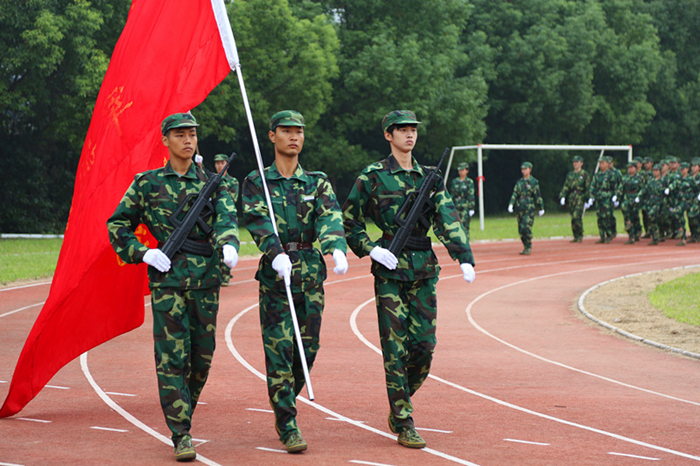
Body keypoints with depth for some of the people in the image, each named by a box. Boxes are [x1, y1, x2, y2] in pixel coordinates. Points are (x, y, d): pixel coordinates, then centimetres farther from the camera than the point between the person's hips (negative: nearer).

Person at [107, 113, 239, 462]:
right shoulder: (147, 183, 9)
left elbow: (226, 217, -5)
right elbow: (117, 224, 13)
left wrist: (229, 244, -27)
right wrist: (142, 253, -2)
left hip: (206, 277, 2)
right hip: (167, 276, -2)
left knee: (203, 354, 5)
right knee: (172, 355, -9)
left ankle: (183, 416, 27)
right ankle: (181, 435, -8)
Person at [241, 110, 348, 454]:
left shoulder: (318, 182, 11)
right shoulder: (256, 183, 4)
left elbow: (331, 218, -6)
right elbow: (258, 222, -12)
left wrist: (337, 248, -27)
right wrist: (276, 255, -30)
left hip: (312, 274, 3)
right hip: (275, 275, -3)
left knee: (307, 349, 5)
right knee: (280, 351, -7)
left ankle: (285, 405, 28)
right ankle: (287, 425, -2)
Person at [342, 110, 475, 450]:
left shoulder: (429, 177, 11)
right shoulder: (372, 176, 0)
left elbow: (448, 220, 0)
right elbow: (349, 222, 5)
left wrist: (465, 257, -13)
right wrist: (371, 249, -10)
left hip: (424, 270, 4)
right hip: (390, 269, -4)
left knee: (424, 346, 2)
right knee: (396, 350, -4)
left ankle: (400, 404, 25)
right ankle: (404, 425, 0)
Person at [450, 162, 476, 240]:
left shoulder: (469, 182, -1)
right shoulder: (455, 181, 13)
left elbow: (471, 196, -4)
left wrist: (471, 209, -8)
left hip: (465, 207, -5)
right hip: (456, 207, 5)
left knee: (464, 226, -9)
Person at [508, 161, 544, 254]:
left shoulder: (534, 182, -1)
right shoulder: (519, 182, 12)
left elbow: (538, 196, 0)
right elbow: (515, 194, 6)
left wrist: (541, 208, 1)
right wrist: (511, 204, -9)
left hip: (529, 208, -5)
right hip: (520, 208, 5)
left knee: (526, 227, -15)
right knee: (521, 229, 6)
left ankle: (528, 247, -5)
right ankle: (526, 247, 17)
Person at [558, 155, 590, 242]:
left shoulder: (585, 174, 3)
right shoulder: (570, 174, 16)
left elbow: (588, 188, 1)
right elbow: (566, 187, 14)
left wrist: (587, 199, -5)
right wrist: (562, 196, 2)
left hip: (580, 197, -5)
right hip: (571, 197, 5)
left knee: (577, 216, -15)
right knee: (573, 218, 4)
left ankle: (580, 236, -5)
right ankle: (576, 236, 11)